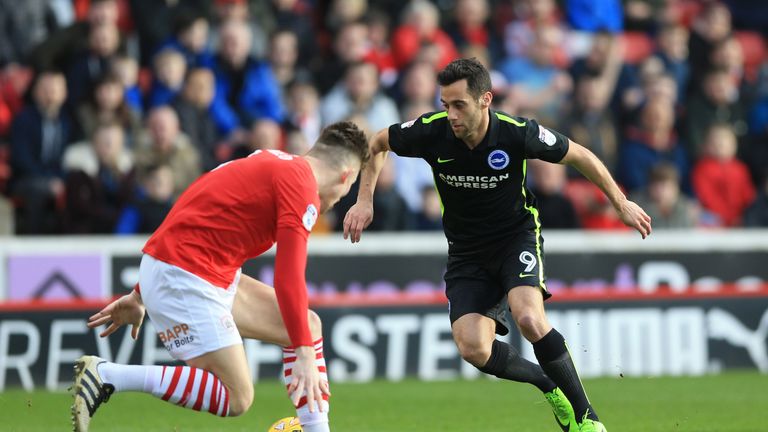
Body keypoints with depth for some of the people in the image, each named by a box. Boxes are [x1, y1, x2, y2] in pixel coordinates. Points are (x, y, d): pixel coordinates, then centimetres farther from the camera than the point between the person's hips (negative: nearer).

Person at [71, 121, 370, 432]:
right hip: (184, 276, -10)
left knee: (308, 326, 11)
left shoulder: (274, 165, 19)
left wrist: (140, 296, 28)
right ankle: (106, 375, -12)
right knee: (236, 399, -11)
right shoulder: (303, 187, -10)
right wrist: (305, 354, -17)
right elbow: (288, 278, -19)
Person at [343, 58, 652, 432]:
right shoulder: (432, 131, -18)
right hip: (466, 250, 3)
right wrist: (365, 201, -5)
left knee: (529, 319, -31)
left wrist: (621, 203, 0)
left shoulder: (517, 133, -22)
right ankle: (550, 387, 10)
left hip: (517, 236, -3)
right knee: (473, 348, -17)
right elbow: (377, 144, 3)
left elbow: (579, 156, -5)